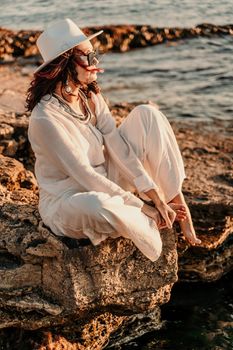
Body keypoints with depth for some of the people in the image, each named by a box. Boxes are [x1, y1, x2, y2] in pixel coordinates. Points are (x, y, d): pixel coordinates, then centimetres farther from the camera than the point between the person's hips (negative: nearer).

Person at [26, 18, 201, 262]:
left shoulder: (91, 97, -2)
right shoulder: (45, 119, -25)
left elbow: (117, 146, -8)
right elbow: (85, 177, -25)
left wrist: (156, 196, -16)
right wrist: (143, 207, -22)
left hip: (104, 186, 8)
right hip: (68, 202, -7)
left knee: (147, 115, -4)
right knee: (98, 206, -45)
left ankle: (181, 211, -6)